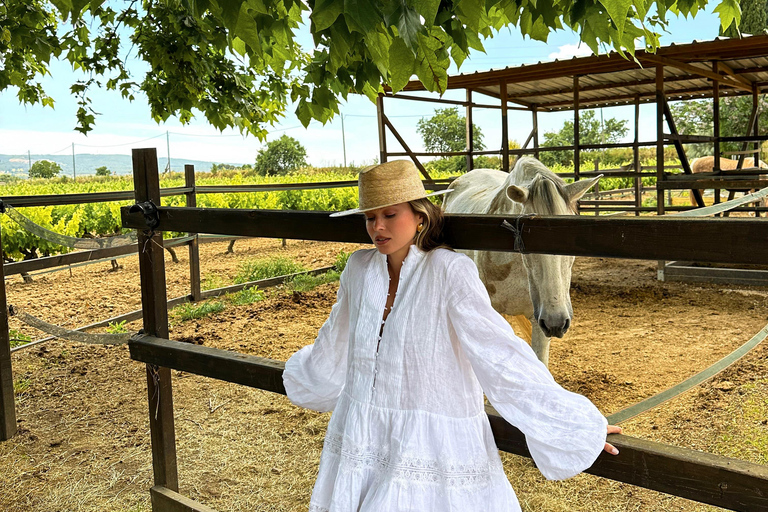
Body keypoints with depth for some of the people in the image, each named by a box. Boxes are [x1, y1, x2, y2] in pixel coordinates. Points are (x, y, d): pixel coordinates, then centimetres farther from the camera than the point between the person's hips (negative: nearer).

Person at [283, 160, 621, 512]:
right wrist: (303, 376, 34)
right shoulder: (359, 268, -2)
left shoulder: (449, 271, -18)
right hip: (361, 439, 5)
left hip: (429, 444, -5)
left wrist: (575, 426, -19)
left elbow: (499, 354, -18)